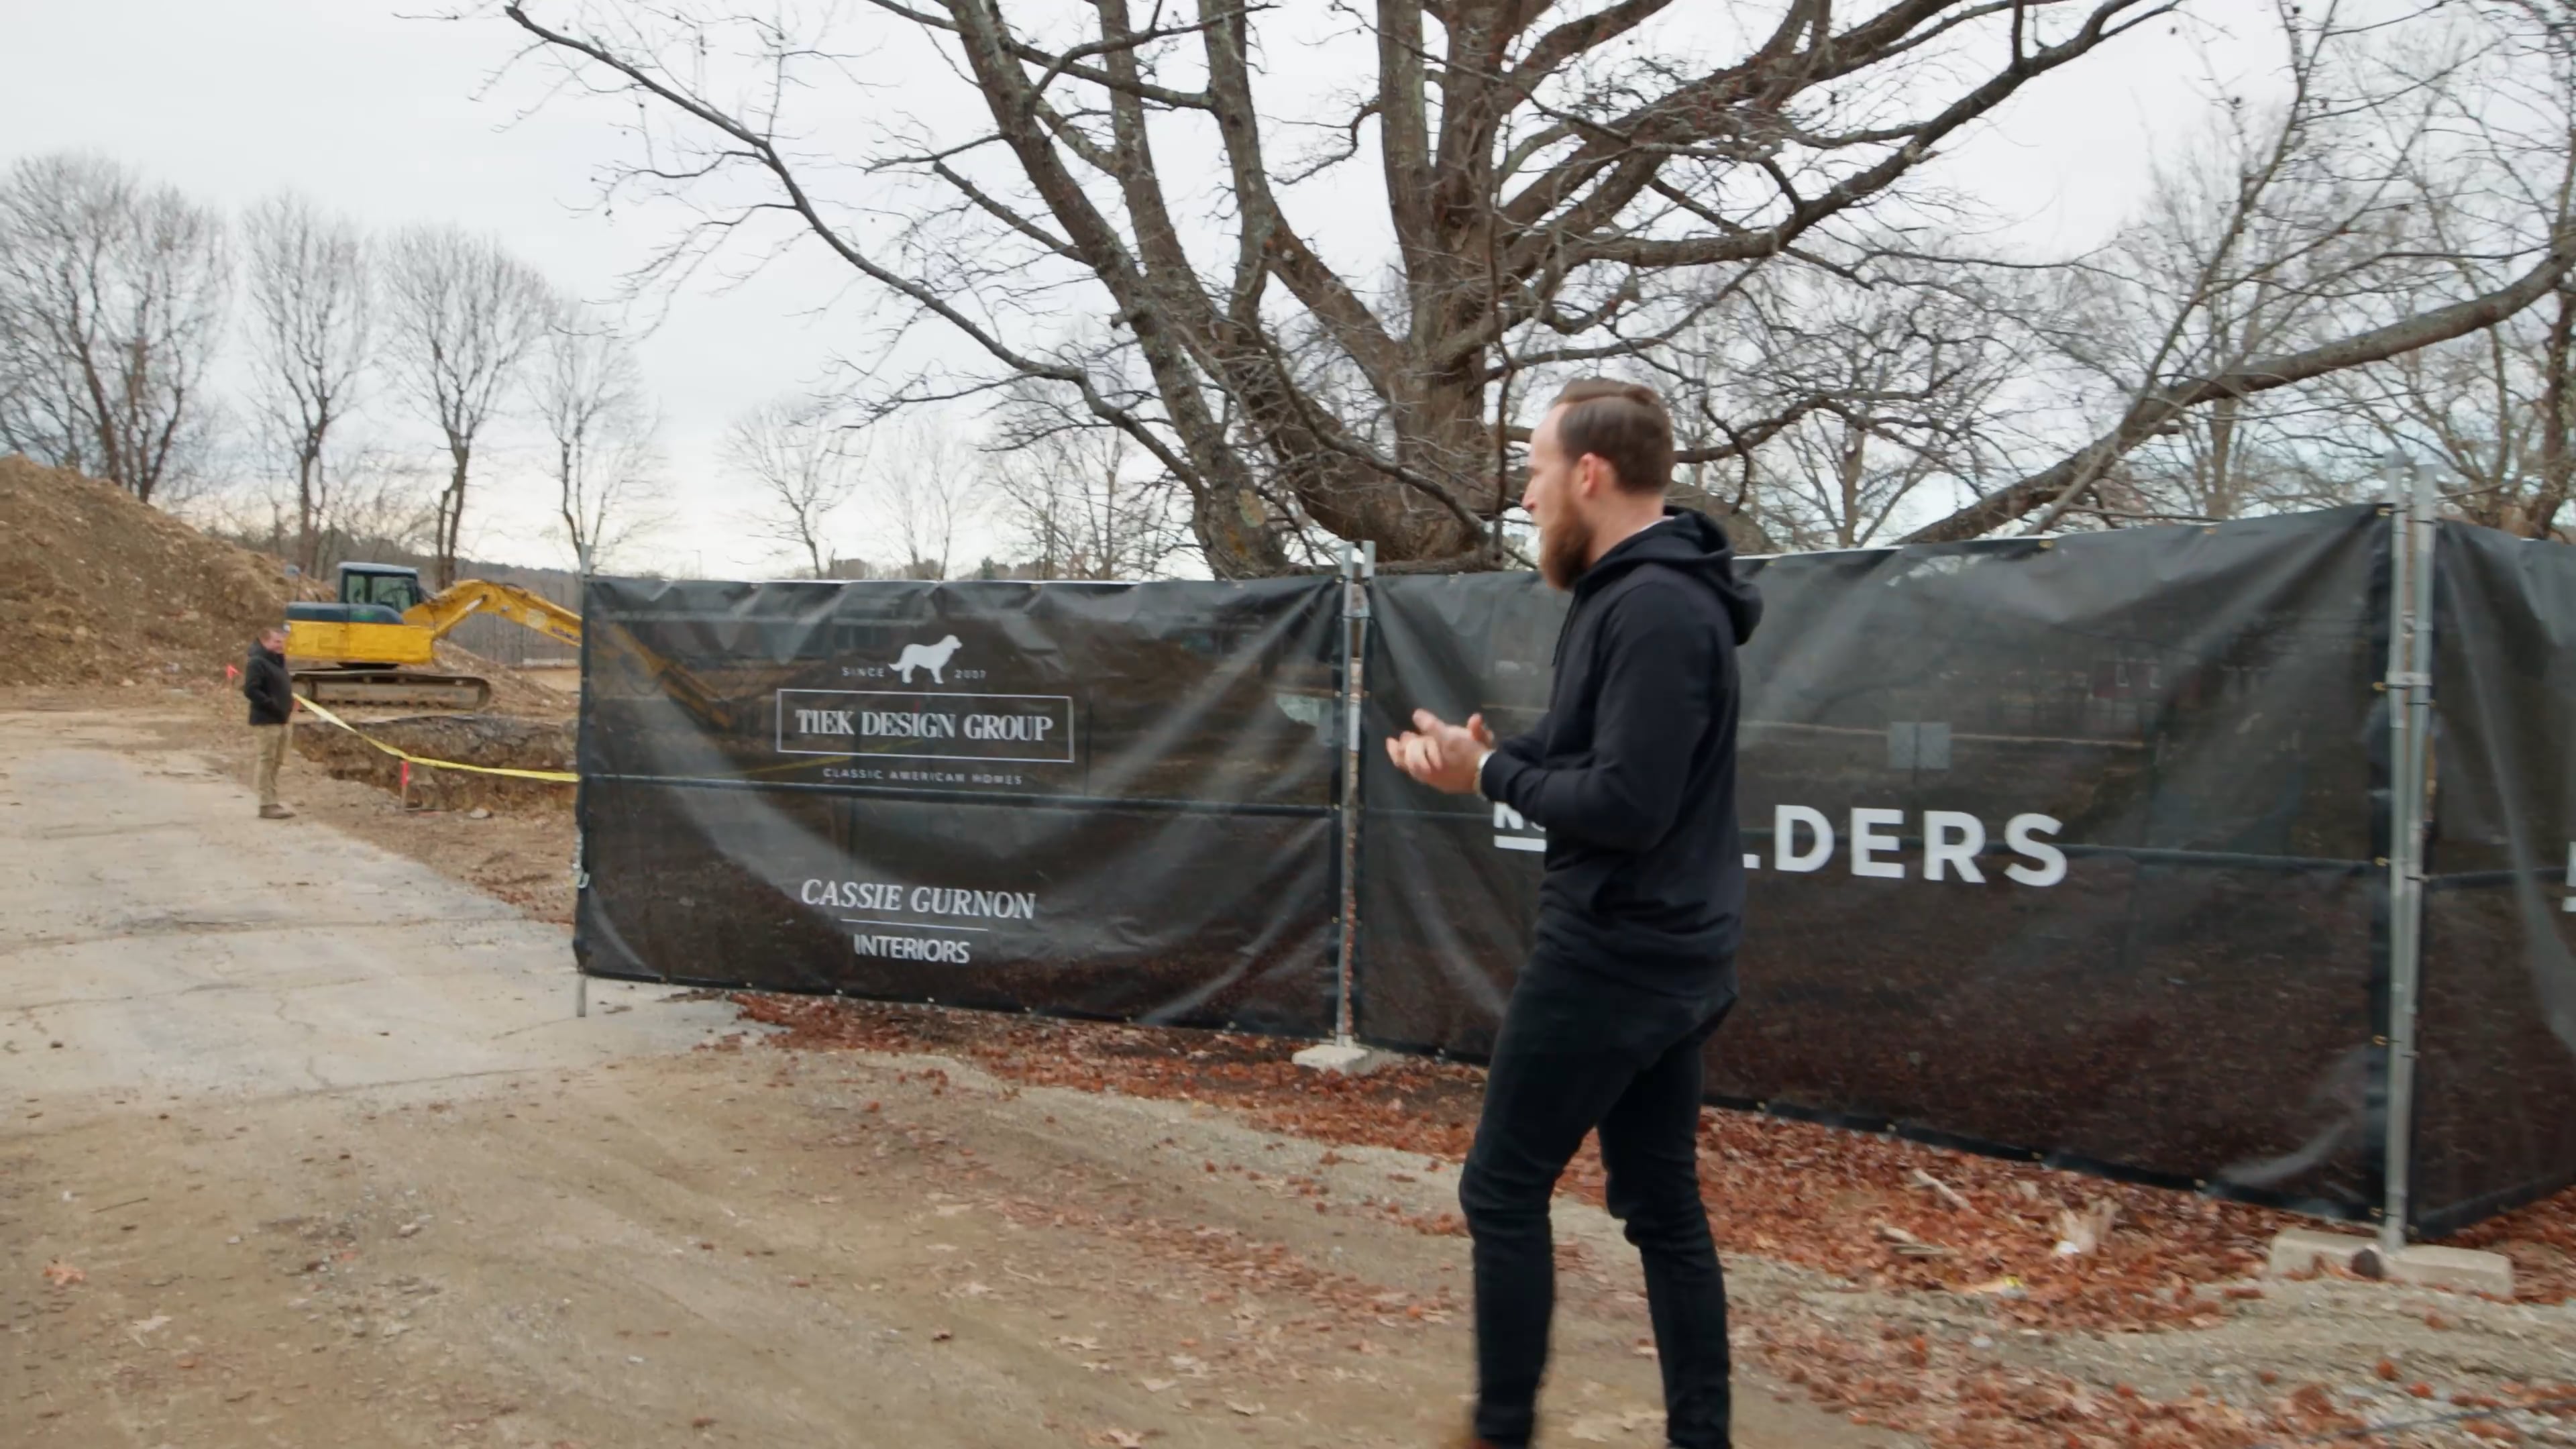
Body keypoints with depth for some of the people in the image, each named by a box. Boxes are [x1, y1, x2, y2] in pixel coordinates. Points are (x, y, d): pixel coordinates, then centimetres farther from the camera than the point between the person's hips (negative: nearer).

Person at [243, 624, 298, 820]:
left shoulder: (279, 660, 16)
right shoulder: (257, 662, -13)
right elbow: (251, 690, -23)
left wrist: (289, 705, 9)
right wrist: (273, 705, -23)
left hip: (282, 720, 9)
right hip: (267, 721, -9)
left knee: (277, 763, 14)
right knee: (268, 761, -6)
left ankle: (273, 801, 21)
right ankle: (267, 805, -3)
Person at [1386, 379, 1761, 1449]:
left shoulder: (1654, 609, -20)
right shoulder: (1646, 595, 12)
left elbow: (1626, 804, -25)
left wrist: (1490, 774, -13)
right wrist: (1494, 755, -1)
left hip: (1615, 959, -10)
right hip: (1662, 957, 10)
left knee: (1502, 1191, 4)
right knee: (1662, 1203, 14)